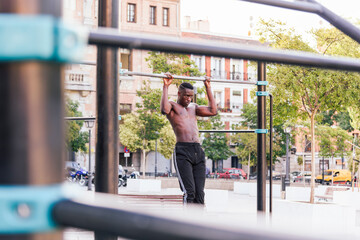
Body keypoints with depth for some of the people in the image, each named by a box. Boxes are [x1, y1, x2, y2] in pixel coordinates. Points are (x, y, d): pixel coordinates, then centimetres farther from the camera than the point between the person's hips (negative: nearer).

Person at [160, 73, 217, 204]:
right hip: (182, 151, -6)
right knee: (189, 192, -14)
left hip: (198, 151, 6)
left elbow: (213, 111, 18)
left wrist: (208, 88, 21)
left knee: (199, 193, 1)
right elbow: (164, 110, -17)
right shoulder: (172, 106, 7)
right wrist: (165, 87, -13)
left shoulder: (193, 107, 26)